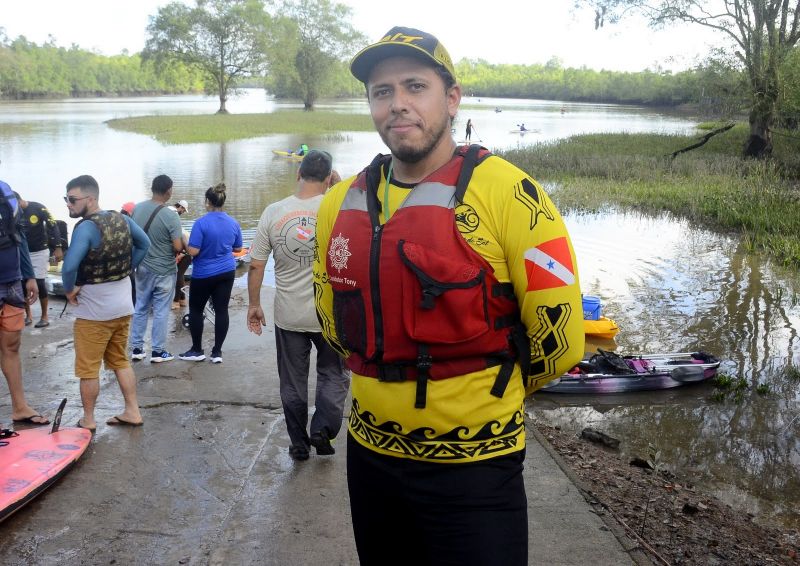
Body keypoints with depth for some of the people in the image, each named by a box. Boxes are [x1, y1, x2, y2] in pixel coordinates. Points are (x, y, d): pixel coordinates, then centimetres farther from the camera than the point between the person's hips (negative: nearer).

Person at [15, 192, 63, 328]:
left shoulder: (38, 208, -14)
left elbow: (53, 226, -10)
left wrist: (58, 248, -13)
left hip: (39, 252, -4)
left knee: (39, 283, -5)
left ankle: (44, 317, 6)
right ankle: (28, 316, 13)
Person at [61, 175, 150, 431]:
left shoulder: (86, 227, -23)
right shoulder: (122, 219, -1)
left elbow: (69, 266, -33)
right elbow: (144, 244, 14)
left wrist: (69, 289, -15)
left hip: (94, 311, -7)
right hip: (123, 306, 7)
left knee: (88, 368, 8)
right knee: (121, 361, 20)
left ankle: (88, 420, 19)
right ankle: (132, 412, 23)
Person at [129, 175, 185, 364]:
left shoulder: (137, 208, -4)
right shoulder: (171, 215, -20)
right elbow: (178, 247, -21)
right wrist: (184, 242, 1)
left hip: (142, 268, 5)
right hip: (164, 270, -5)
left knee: (140, 308, 15)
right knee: (161, 311, 5)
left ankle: (136, 348, 21)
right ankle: (158, 351, 13)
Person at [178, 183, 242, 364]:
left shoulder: (201, 223, -17)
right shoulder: (233, 223, 0)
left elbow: (193, 251, -19)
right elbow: (238, 248, 12)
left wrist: (184, 243, 1)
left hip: (204, 274, -4)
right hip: (227, 272, 5)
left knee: (196, 310, 11)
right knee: (221, 310, 5)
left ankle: (197, 350, 16)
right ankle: (217, 352, 8)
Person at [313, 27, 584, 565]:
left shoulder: (506, 194, -15)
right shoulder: (341, 204, 2)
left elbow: (559, 336, -12)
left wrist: (485, 392, 3)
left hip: (474, 467, -5)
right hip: (369, 454, 6)